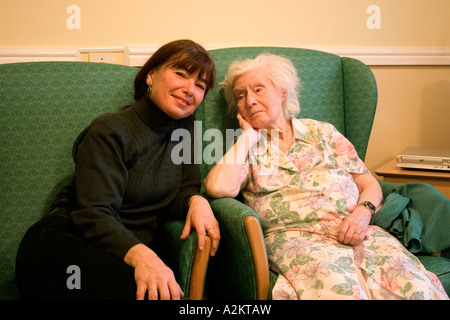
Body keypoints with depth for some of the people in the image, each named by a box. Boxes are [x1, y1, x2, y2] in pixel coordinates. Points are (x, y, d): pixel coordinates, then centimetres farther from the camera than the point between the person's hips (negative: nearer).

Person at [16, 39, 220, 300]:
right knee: (149, 294, -36)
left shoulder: (184, 126, 13)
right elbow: (93, 214, -19)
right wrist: (139, 254, -38)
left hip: (131, 248, 6)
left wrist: (197, 201, -14)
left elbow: (183, 189, 12)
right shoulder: (110, 132, -9)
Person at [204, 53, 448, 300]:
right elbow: (218, 187, -9)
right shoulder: (243, 149, 14)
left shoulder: (322, 132, 20)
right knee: (338, 288, -35)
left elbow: (369, 184, 17)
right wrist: (248, 136, 3)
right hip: (294, 237, -2)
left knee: (415, 286, -25)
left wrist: (362, 212, -6)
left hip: (353, 232, 3)